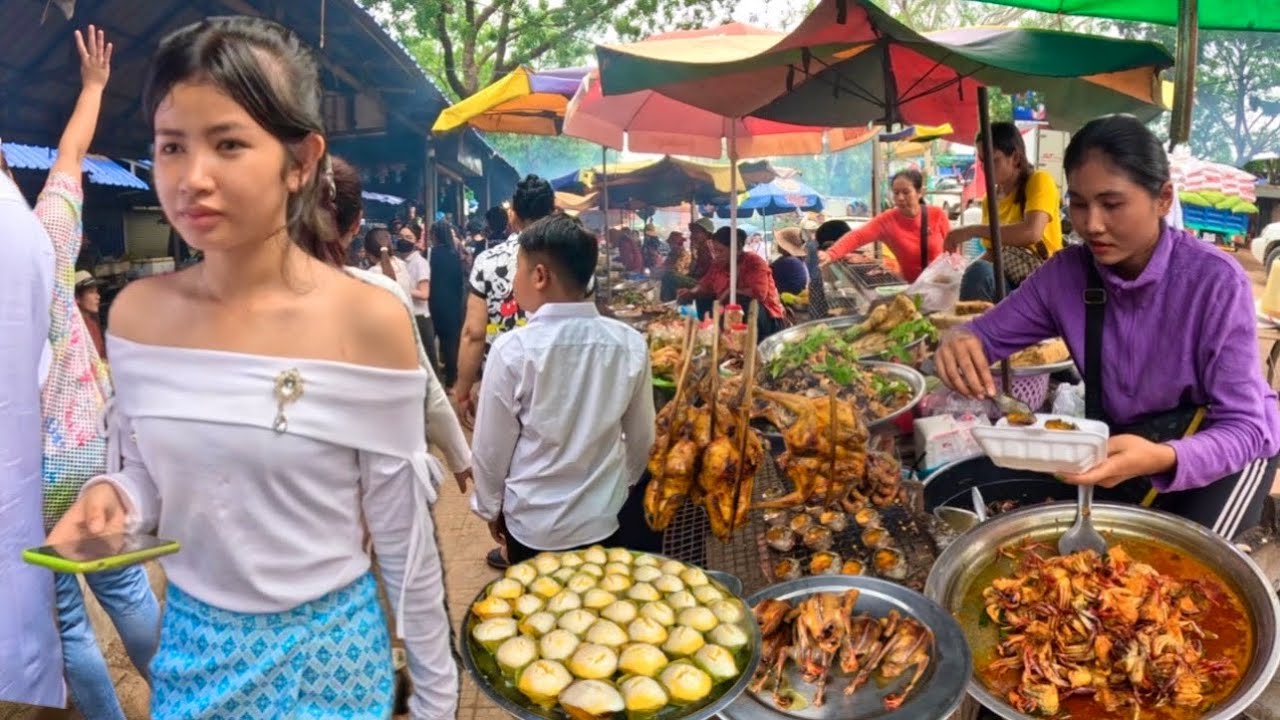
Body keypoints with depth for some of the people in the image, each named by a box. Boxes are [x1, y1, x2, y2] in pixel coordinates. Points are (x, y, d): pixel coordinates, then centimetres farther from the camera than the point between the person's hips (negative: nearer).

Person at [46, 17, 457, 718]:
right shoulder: (136, 312, -7)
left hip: (327, 646, -3)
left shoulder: (370, 322, -19)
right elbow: (146, 479, 7)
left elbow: (403, 531, -11)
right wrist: (110, 498, -15)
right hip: (190, 641, 4)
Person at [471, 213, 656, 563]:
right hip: (607, 517, 2)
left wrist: (490, 506, 9)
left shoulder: (512, 350, -20)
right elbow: (642, 437, 1)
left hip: (533, 523, -2)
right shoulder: (630, 344, -11)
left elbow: (491, 446, -9)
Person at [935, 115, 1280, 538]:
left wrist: (1163, 459, -49)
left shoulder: (1216, 282, -27)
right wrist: (959, 344, -33)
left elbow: (1244, 427, -27)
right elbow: (986, 335, -7)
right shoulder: (1065, 274, -15)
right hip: (1122, 439, 4)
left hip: (1222, 443, -3)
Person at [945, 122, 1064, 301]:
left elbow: (1032, 232, -21)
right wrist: (963, 271, -3)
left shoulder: (1039, 181, -4)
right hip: (1008, 281, 5)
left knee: (979, 272, -30)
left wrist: (973, 230, -19)